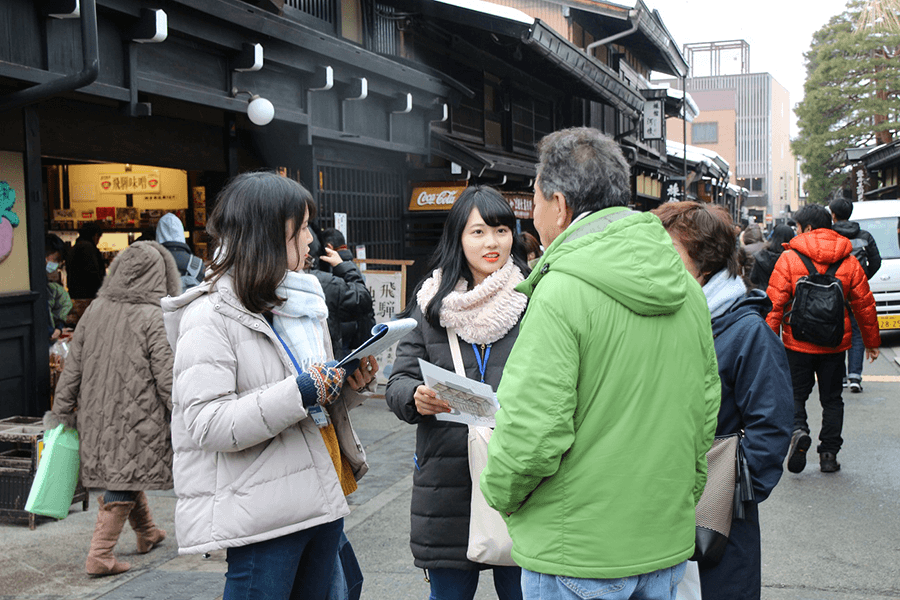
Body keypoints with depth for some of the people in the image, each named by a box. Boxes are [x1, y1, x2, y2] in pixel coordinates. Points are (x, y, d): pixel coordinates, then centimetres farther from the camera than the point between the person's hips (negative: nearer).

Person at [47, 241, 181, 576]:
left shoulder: (95, 309, 0)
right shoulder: (154, 318, -15)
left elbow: (73, 366, 4)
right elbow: (166, 378, -14)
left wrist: (62, 410, 11)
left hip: (97, 416, 6)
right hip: (137, 418, -6)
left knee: (125, 475, 21)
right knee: (122, 485, 2)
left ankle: (147, 533, 38)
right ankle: (99, 556, 1)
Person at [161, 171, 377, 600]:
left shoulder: (300, 302, 16)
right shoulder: (211, 316, -10)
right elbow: (205, 423, -20)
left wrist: (349, 385, 3)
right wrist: (298, 394, -23)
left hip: (322, 499, 8)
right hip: (263, 516, -8)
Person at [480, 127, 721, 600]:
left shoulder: (560, 291, -20)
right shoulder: (686, 287, 3)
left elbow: (533, 429, -22)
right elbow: (707, 407, 10)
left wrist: (500, 492, -3)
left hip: (577, 557, -6)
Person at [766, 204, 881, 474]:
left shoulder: (789, 258, -9)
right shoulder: (848, 261, 2)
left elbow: (775, 303, -12)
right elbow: (864, 304, 7)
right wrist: (871, 341, 17)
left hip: (798, 343, -2)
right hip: (835, 344, 3)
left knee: (796, 394, 11)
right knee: (831, 399, 13)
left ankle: (798, 430, -16)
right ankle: (829, 454, 12)